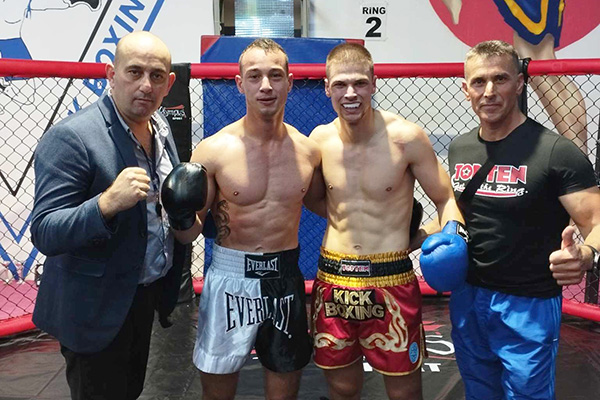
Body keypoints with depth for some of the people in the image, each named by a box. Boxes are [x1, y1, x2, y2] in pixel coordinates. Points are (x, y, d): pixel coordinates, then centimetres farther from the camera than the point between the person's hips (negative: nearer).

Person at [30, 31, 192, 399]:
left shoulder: (160, 126, 1)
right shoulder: (70, 137, -22)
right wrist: (107, 203, -40)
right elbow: (44, 234, -24)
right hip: (97, 307, -7)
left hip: (146, 294, 7)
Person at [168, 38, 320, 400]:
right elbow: (191, 232, -4)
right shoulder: (214, 150, -11)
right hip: (231, 279, -2)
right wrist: (183, 216, -25)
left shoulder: (308, 150, -1)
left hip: (286, 279, 3)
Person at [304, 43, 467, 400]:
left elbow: (446, 199, -2)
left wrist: (452, 238, -21)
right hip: (333, 280, 3)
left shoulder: (406, 137, -10)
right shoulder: (320, 139, 1)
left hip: (391, 281, -3)